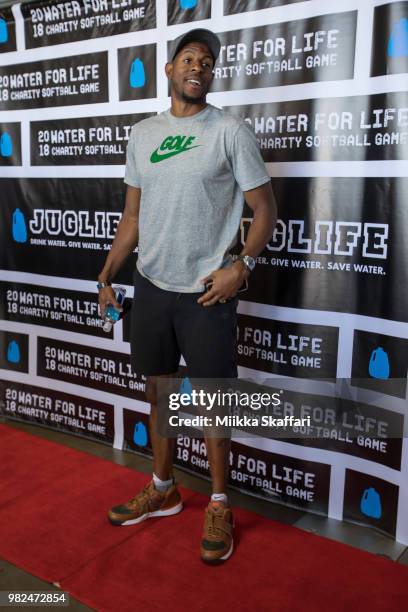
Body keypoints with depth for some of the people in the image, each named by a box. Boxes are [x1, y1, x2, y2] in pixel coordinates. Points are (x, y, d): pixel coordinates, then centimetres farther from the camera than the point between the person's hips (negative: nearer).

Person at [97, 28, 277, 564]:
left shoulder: (230, 131, -4)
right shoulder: (142, 133, 10)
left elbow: (265, 208, -4)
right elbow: (132, 215, 13)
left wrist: (241, 265, -17)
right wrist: (107, 275, 7)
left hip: (206, 293, -5)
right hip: (151, 286, 5)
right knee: (159, 389, 15)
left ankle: (219, 506, 21)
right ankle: (163, 489, 34)